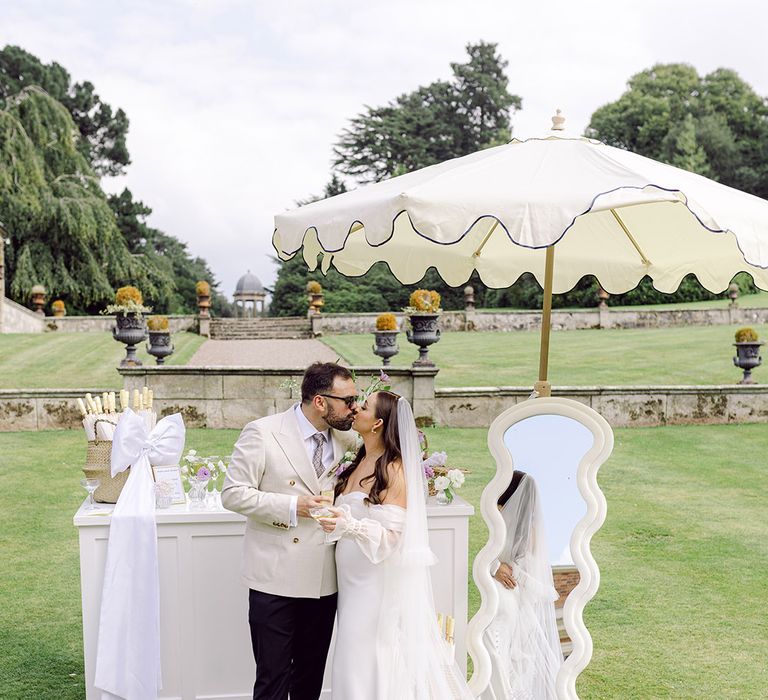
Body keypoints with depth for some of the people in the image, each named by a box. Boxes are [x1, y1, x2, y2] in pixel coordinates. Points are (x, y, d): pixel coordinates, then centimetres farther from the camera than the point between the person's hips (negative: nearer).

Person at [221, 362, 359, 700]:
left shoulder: (344, 438, 5)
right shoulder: (262, 433, -11)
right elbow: (233, 493, -10)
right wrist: (290, 506, -19)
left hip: (323, 580, 5)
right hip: (276, 580, -5)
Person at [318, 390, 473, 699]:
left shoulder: (393, 469, -14)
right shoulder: (358, 465, 10)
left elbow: (390, 535, -19)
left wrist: (348, 526, -31)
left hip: (380, 584, -8)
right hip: (354, 580, 8)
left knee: (376, 667, -1)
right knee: (355, 665, 12)